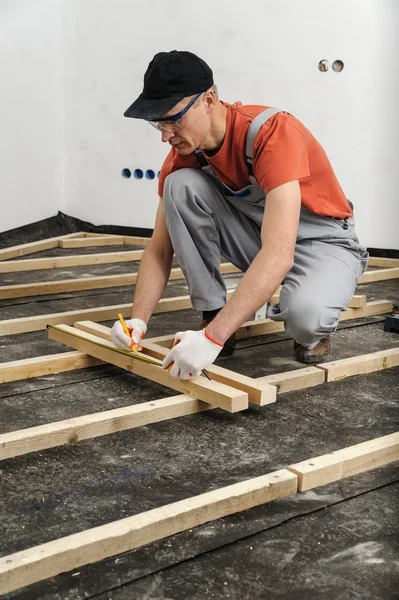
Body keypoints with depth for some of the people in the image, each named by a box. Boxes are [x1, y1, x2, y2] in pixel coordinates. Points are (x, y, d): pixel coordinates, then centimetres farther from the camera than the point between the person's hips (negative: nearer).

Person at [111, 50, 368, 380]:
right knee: (182, 185, -20)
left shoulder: (273, 133, -32)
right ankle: (212, 315, -9)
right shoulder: (183, 154, -12)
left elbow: (279, 253, -42)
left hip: (323, 241, -5)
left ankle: (313, 329, 0)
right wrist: (139, 320, -23)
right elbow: (160, 249, -6)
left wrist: (213, 337, -48)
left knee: (304, 314, -39)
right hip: (256, 233, 6)